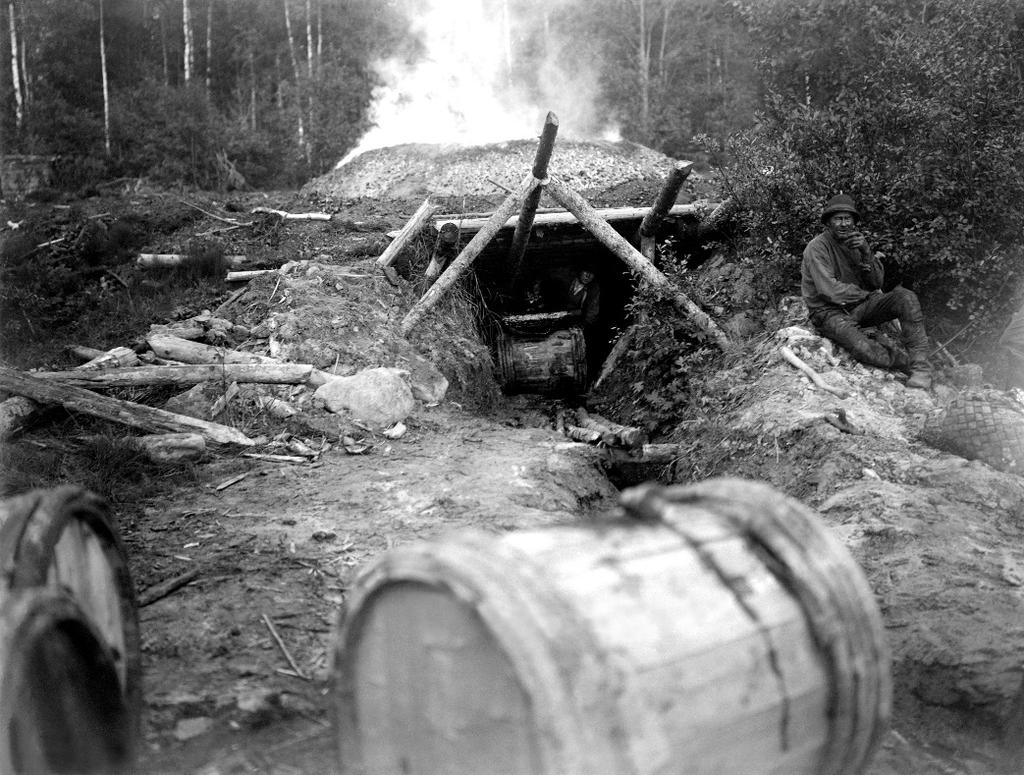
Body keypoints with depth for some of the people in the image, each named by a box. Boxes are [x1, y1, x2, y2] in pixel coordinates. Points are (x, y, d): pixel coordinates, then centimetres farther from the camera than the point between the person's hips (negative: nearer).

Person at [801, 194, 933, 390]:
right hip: (830, 312, -7)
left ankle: (921, 366, -22)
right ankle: (909, 363, -8)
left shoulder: (857, 242, 7)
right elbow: (830, 291, -21)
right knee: (864, 349, -35)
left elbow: (877, 283, 2)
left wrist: (866, 254, -15)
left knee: (906, 297, -18)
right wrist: (865, 293, -6)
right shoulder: (817, 248, -13)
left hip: (859, 306, 7)